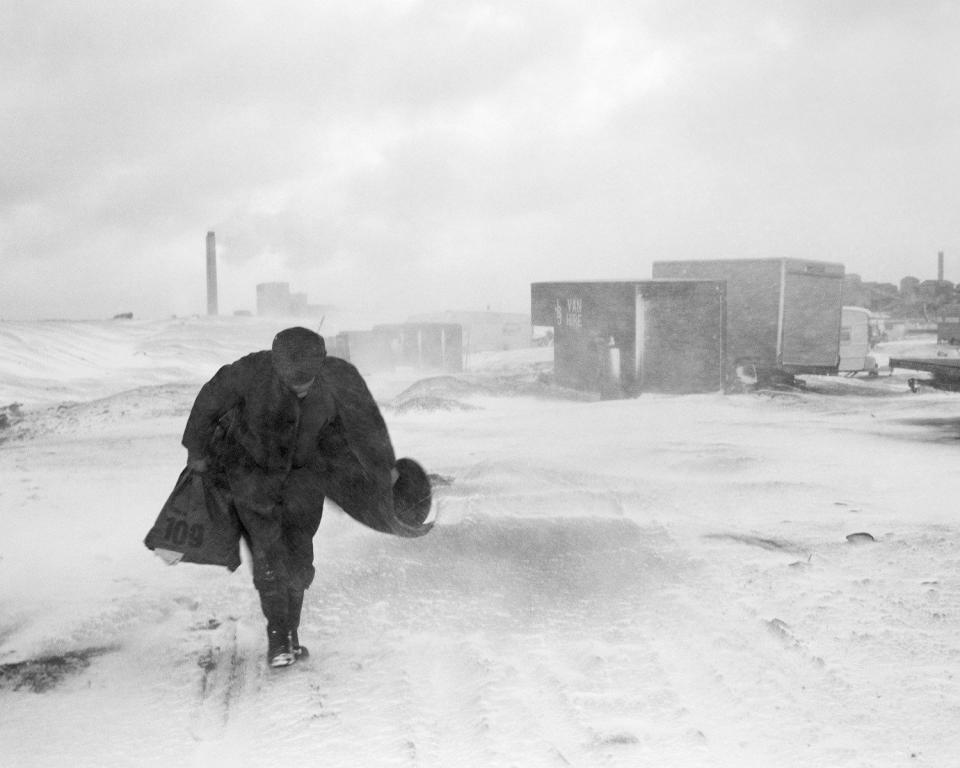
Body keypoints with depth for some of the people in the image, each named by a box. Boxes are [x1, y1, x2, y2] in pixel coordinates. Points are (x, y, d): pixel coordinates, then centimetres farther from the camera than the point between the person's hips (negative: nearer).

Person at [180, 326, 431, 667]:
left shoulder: (339, 377, -25)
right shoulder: (252, 371, -28)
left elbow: (366, 420, -9)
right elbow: (209, 402, -12)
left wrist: (386, 467, 3)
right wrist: (196, 452, -2)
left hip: (302, 472, 2)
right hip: (251, 469, -2)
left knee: (298, 556, 1)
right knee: (266, 548, -13)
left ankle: (290, 631, 19)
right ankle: (277, 633, -3)